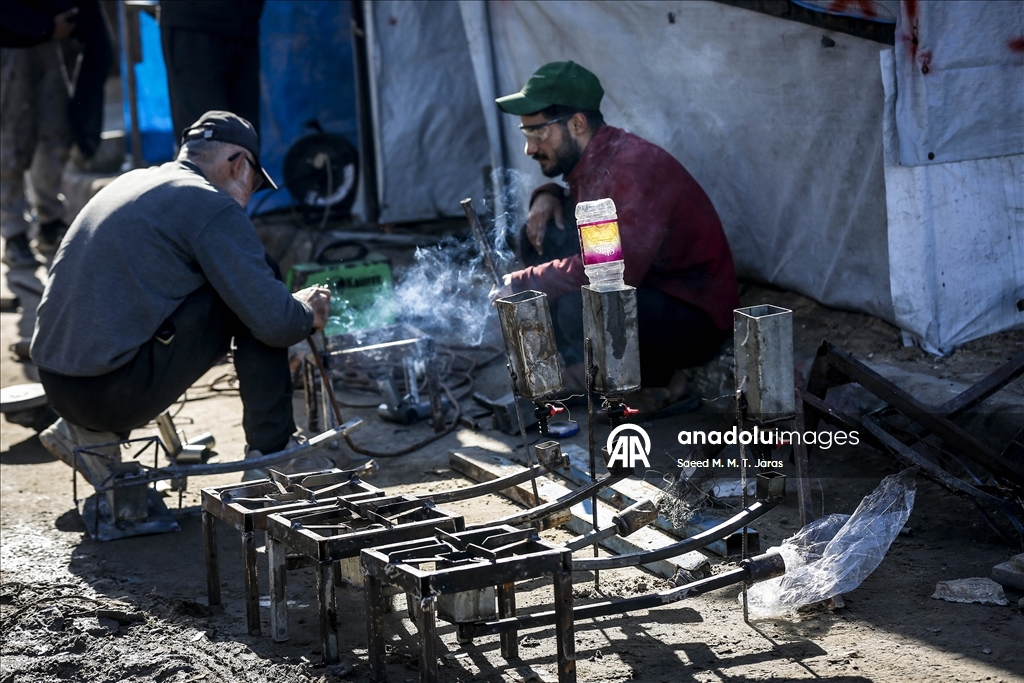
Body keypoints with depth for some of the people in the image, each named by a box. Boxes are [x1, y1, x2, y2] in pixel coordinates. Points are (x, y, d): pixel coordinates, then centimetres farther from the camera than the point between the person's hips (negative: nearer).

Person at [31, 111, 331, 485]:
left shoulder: (133, 182, 18)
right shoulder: (214, 208, -7)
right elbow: (273, 321, -12)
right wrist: (308, 313, 13)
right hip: (118, 390, -8)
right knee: (257, 286, 2)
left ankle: (91, 432, 19)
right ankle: (271, 448, 8)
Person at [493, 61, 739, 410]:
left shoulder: (634, 166, -25)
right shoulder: (589, 161, 3)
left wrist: (523, 283, -26)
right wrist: (548, 196, 0)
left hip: (696, 319, -9)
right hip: (645, 288, 9)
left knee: (577, 305, -34)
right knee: (544, 235, 4)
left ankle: (663, 378, -6)